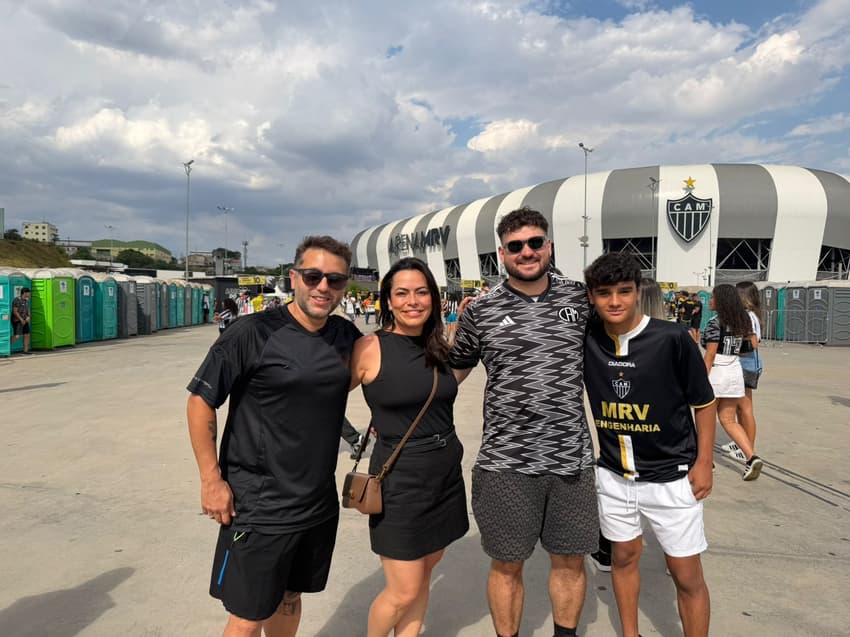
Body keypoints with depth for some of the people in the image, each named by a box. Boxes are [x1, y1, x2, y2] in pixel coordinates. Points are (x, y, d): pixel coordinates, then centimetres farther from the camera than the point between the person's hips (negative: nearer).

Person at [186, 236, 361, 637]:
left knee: (289, 598, 23)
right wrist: (211, 480, -12)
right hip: (258, 507, -5)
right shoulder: (253, 333, -16)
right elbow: (200, 401, -11)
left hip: (320, 503, 5)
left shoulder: (347, 336, 0)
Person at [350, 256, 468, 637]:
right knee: (404, 592, 5)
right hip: (400, 480, -5)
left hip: (447, 473, 6)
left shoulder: (438, 346, 3)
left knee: (423, 575, 18)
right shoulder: (370, 348, -13)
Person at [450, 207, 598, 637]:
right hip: (505, 463, -2)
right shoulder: (480, 311, -3)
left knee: (570, 559, 17)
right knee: (506, 565, 11)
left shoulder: (580, 297, 3)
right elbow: (450, 372, 6)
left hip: (571, 459, 2)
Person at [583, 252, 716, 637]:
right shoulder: (585, 339, -9)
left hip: (671, 476, -3)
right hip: (613, 475, 3)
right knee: (624, 557, 19)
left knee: (687, 575, 7)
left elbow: (704, 402, -6)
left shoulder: (672, 339, -17)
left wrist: (703, 463, -6)